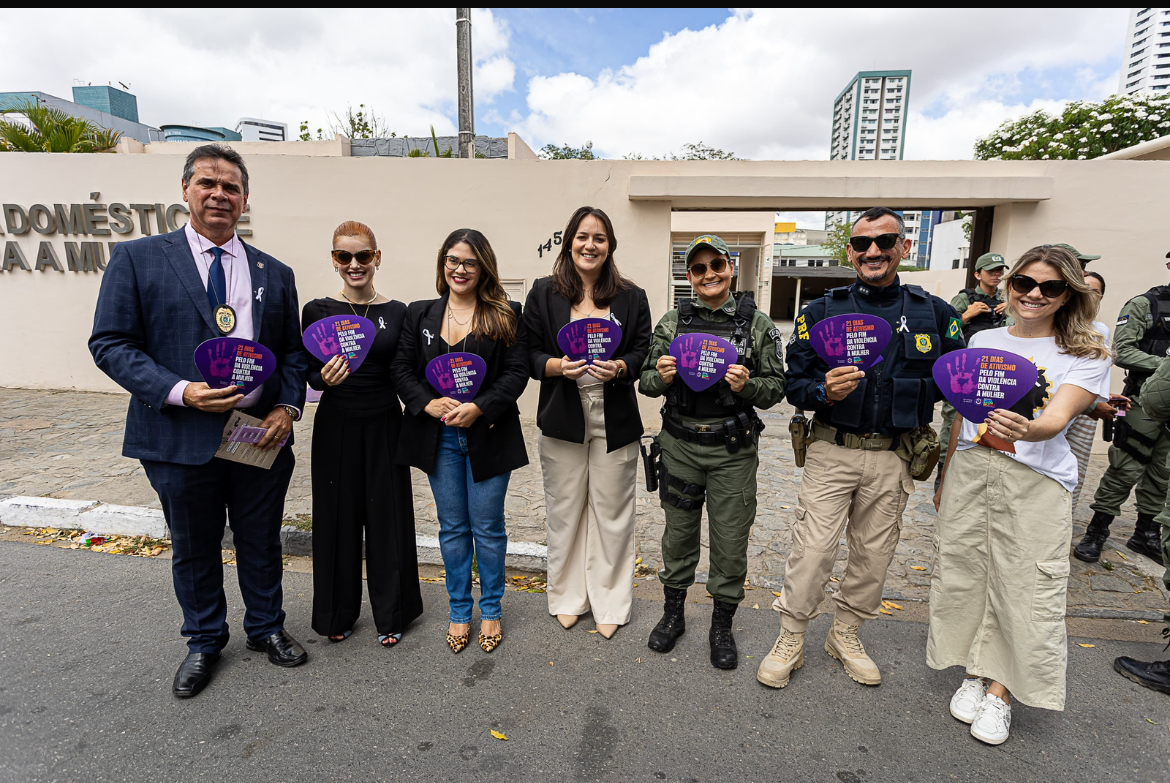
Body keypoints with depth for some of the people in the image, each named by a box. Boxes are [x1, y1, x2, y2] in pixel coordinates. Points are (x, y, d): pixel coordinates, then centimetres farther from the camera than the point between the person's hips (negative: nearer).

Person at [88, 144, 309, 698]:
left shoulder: (274, 273, 8)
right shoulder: (136, 258, -1)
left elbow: (293, 351, 9)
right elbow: (110, 343, -5)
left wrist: (288, 407, -8)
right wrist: (180, 392, -19)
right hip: (181, 437, -1)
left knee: (261, 542, 16)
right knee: (193, 549, 16)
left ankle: (265, 628, 38)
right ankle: (204, 641, 38)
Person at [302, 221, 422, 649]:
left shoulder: (397, 312, 2)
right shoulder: (317, 311, -1)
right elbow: (311, 375, 2)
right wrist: (326, 378, -20)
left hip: (384, 425, 1)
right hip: (336, 426, 0)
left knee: (387, 516, 7)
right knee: (338, 516, 9)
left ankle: (390, 614, 25)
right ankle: (339, 613, 30)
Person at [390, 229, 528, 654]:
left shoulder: (505, 316, -2)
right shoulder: (419, 314, 7)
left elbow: (517, 372, -8)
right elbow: (401, 368, 4)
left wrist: (478, 408, -18)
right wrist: (428, 402, -13)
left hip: (488, 435, -2)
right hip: (439, 438, 3)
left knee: (488, 527, 8)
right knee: (452, 527, 13)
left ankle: (491, 610, 28)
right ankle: (459, 611, 30)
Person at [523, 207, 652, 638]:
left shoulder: (631, 297, 5)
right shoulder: (544, 293, 3)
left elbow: (644, 351, 3)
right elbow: (530, 353, 1)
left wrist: (618, 367, -18)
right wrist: (558, 366, -19)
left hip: (615, 422, 0)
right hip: (562, 421, 0)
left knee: (611, 512, 8)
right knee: (564, 510, 11)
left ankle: (609, 602, 25)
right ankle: (568, 596, 30)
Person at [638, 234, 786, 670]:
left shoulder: (758, 324, -1)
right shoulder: (673, 322, 2)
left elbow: (776, 388, 0)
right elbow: (646, 383, 4)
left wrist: (746, 386, -20)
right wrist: (661, 376, -18)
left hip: (733, 450, -1)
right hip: (680, 445, 1)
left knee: (731, 541, 8)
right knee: (679, 532, 14)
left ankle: (722, 627, 30)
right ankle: (673, 614, 35)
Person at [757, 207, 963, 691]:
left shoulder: (934, 314, 5)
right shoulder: (821, 311, 1)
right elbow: (794, 383, -1)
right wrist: (825, 392, -22)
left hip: (893, 457, 3)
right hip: (832, 452, -2)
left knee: (874, 552, 13)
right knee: (813, 550, -3)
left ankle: (846, 635, 35)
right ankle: (790, 641, 17)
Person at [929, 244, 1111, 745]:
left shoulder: (1087, 354, -1)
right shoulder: (983, 340, 9)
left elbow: (1057, 418, -17)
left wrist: (1026, 430, -41)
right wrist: (946, 478, 17)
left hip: (1036, 482, -3)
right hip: (970, 470, 3)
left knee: (1025, 585, 1)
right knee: (965, 573, 9)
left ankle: (1000, 690, 21)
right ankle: (976, 674, 28)